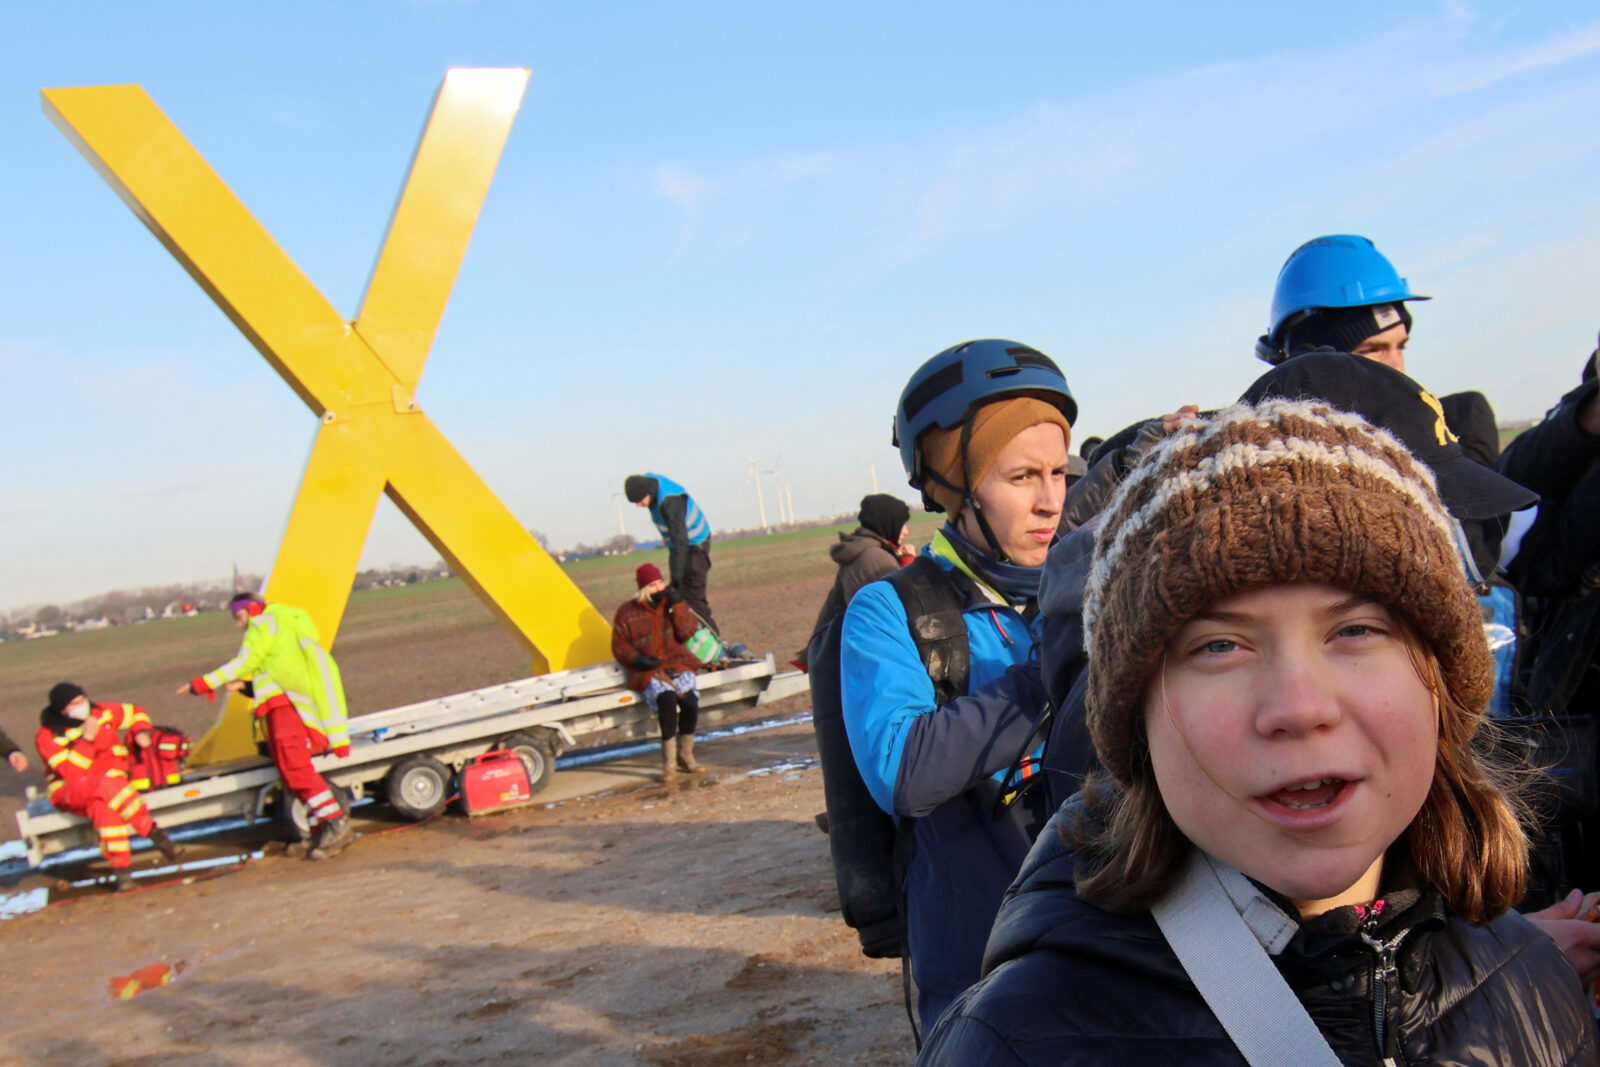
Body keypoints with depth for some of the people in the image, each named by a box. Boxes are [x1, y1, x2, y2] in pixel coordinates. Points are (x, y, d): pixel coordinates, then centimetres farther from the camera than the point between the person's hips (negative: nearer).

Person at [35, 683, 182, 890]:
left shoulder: (101, 713, -1)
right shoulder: (47, 737, -11)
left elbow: (135, 712, 17)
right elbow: (72, 772, -23)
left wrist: (141, 732, -3)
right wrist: (87, 738, -28)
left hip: (111, 776, 3)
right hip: (70, 790, -3)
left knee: (101, 804, -35)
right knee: (106, 786, -37)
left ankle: (121, 869, -40)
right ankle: (153, 832, -35)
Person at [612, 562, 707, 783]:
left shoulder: (671, 605, 13)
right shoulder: (627, 612, 6)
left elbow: (687, 632, 0)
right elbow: (619, 645, 8)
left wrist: (677, 605, -6)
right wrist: (637, 659, -10)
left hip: (677, 664, 3)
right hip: (648, 672, -2)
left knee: (691, 700, -27)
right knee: (666, 698, -34)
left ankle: (685, 755, -6)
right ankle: (669, 762, -27)